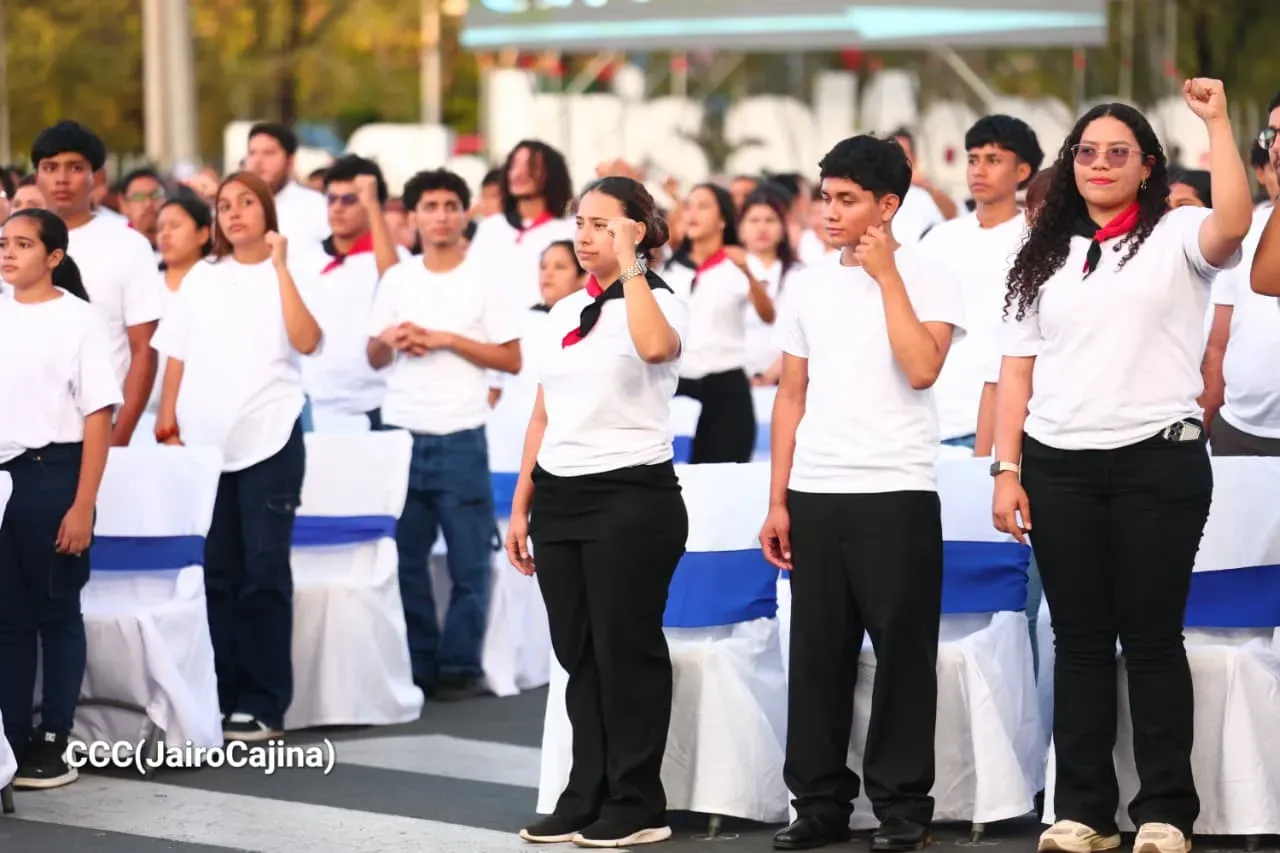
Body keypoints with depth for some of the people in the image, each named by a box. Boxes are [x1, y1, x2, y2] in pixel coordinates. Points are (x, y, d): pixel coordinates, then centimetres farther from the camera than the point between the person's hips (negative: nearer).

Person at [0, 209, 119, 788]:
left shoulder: (79, 320, -4)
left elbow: (98, 417, -7)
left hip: (51, 474, -4)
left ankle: (52, 744, 8)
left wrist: (83, 506, -13)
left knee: (56, 612, 3)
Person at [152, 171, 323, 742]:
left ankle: (263, 705, 0)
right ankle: (219, 696, 12)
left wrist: (280, 266, -15)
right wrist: (168, 421, 4)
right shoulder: (202, 278, 11)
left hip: (269, 441, -4)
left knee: (263, 573, -3)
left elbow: (306, 342, -16)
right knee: (214, 571, 6)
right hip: (204, 441, 4)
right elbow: (176, 355, 13)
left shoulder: (287, 276, 0)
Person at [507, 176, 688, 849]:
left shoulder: (658, 301, -5)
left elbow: (655, 347, -32)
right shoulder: (565, 312, 15)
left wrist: (629, 265, -24)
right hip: (560, 497, 7)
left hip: (632, 497, -7)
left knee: (626, 651, -2)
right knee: (577, 653, 8)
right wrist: (521, 507, 13)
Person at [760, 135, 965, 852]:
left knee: (902, 653, -1)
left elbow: (922, 368, -18)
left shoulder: (927, 275, -2)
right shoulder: (811, 286, 12)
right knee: (817, 656, 6)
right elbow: (792, 398, 14)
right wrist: (779, 501, 8)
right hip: (814, 494, 5)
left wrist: (885, 273, -12)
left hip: (895, 495, -5)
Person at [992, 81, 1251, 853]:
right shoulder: (1044, 256, 13)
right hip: (1059, 467, 3)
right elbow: (1018, 369, 10)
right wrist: (1007, 469, 2)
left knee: (1152, 637, 1)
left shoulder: (1177, 236, 1)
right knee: (1080, 640, 6)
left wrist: (1218, 122, -20)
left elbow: (1234, 224, -23)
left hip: (1158, 462, -3)